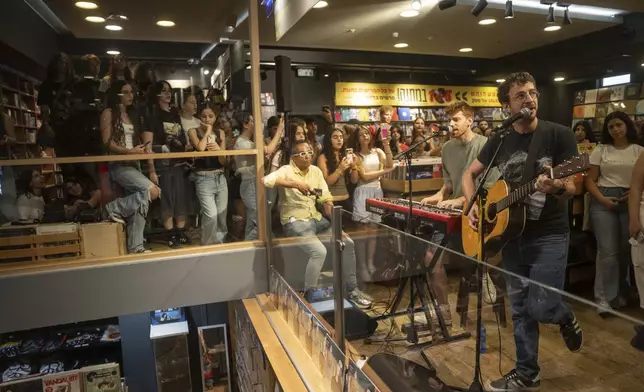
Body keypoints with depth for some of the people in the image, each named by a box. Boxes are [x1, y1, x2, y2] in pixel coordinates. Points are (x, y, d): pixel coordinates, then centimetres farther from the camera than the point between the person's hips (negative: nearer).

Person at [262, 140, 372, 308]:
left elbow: (327, 199, 7)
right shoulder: (286, 171, -9)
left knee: (348, 243, -6)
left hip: (316, 218, 6)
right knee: (319, 251, -29)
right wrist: (295, 184, -34)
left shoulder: (316, 171, 9)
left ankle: (352, 290, 8)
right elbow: (266, 180, -30)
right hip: (295, 221, -6)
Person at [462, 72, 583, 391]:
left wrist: (557, 187, -34)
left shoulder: (559, 135, -7)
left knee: (542, 306, -9)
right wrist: (472, 206, -5)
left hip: (550, 235, -4)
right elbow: (469, 174, 11)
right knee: (520, 309, 11)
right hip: (512, 235, 4)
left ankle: (567, 319, 29)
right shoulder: (499, 141, 4)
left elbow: (572, 188, -10)